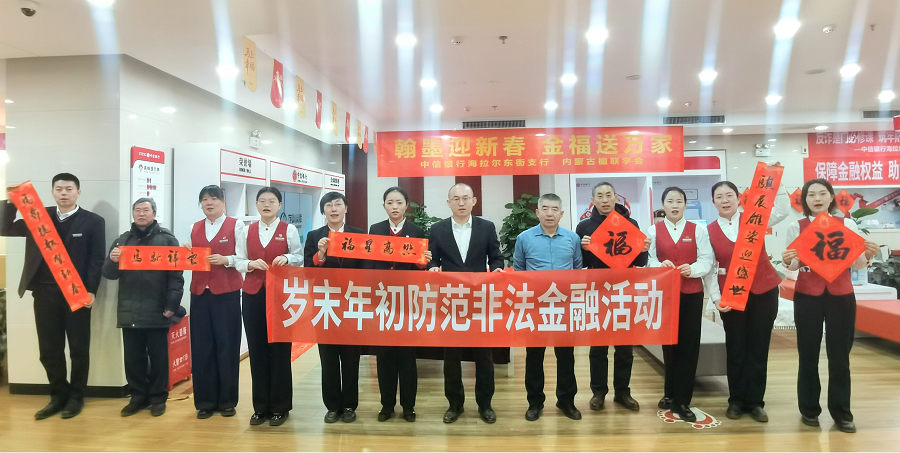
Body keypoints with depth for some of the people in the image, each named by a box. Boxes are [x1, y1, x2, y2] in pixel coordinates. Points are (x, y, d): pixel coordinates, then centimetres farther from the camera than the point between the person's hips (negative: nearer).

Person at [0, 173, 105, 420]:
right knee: (49, 350, 10)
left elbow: (97, 259, -4)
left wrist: (91, 290, -14)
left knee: (78, 348, 6)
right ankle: (59, 395, 24)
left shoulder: (93, 221, 1)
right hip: (45, 293, 4)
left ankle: (76, 396, 20)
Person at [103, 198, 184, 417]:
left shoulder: (166, 239, -1)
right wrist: (112, 261, -14)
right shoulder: (123, 240, 11)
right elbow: (109, 274, 9)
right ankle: (138, 396, 24)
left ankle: (158, 397, 18)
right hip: (129, 311, 4)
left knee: (158, 357, 6)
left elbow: (176, 274, -5)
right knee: (133, 357, 11)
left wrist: (172, 304, -12)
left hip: (157, 311, -4)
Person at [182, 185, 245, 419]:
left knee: (227, 346, 1)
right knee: (201, 347, 4)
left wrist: (226, 260, -22)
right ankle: (205, 401, 16)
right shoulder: (194, 228, 14)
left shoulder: (236, 225, 0)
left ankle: (227, 401, 14)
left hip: (227, 293, -4)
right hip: (200, 293, 4)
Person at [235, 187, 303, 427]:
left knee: (280, 348, 2)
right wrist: (251, 264, -11)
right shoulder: (247, 231, 10)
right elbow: (238, 261, 8)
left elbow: (300, 258, 1)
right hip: (253, 294, 3)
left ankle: (280, 406, 14)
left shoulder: (289, 230, 1)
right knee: (256, 349, 6)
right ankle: (260, 406, 18)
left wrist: (287, 259, -19)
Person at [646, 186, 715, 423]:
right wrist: (660, 265, -25)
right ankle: (672, 393, 27)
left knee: (689, 345, 0)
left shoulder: (698, 230, 6)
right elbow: (648, 260, -5)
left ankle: (682, 401, 10)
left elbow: (707, 259, -2)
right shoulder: (653, 230, 5)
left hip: (692, 293, 0)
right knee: (669, 343, 10)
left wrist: (692, 269, -21)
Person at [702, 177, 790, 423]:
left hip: (764, 291, 0)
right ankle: (736, 401, 21)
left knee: (759, 347, 7)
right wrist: (715, 297, -8)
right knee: (735, 348, 8)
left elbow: (783, 210, -12)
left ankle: (755, 402, 19)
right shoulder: (709, 231, 1)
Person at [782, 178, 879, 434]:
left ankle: (842, 412, 18)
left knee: (840, 355, 5)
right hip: (807, 297, -1)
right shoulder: (796, 227, 0)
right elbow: (793, 266, -1)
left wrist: (868, 256, -18)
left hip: (841, 296, 1)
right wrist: (788, 262, -23)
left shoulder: (847, 224, 3)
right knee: (808, 354, 7)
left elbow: (857, 264, 3)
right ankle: (809, 409, 19)